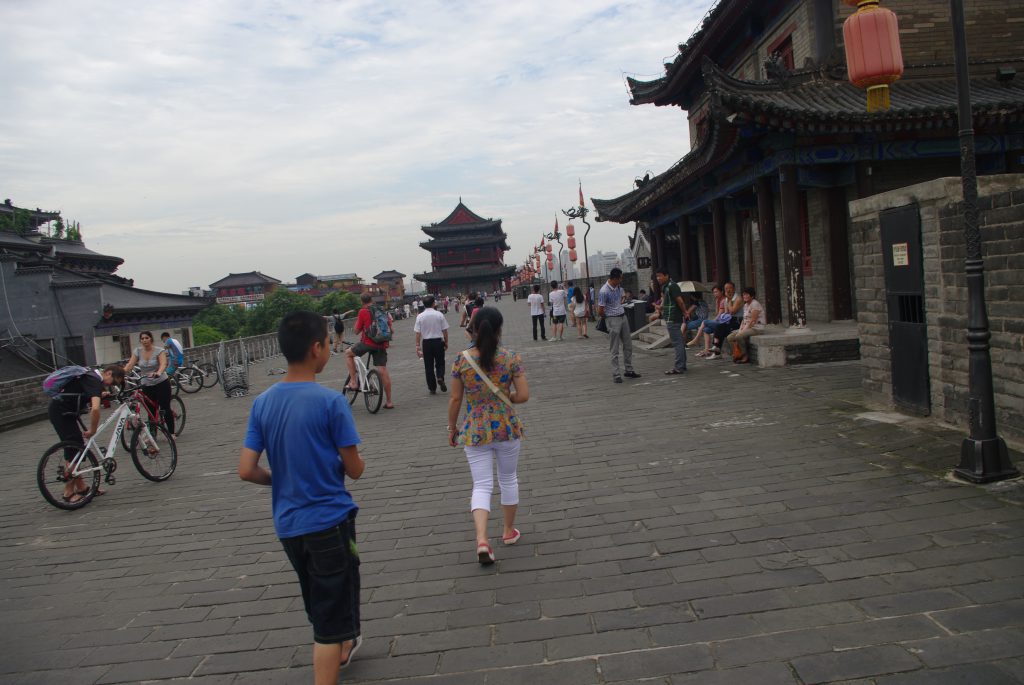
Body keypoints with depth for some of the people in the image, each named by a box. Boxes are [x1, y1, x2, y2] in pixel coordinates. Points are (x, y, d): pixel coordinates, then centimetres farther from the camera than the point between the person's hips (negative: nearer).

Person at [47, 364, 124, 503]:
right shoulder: (95, 381, -20)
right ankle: (68, 492, -2)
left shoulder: (92, 376, 10)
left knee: (78, 447, 11)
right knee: (73, 450, -8)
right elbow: (95, 408, -34)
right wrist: (92, 430, -24)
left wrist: (102, 395, 29)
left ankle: (81, 487, 18)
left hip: (65, 411, 10)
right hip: (60, 411, -10)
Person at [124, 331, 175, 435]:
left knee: (165, 409, -4)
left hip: (161, 383, -4)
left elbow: (163, 364, -27)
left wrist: (158, 373, -47)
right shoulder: (137, 351, 1)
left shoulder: (159, 351, -10)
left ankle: (171, 433, 6)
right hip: (146, 386, 4)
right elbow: (129, 365, -9)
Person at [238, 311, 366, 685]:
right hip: (329, 521, -6)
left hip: (287, 524, 6)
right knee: (331, 615, 5)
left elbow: (246, 471, -5)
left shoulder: (262, 403, -3)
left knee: (320, 603, 28)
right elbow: (355, 469, -13)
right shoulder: (331, 401, -19)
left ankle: (342, 648, 52)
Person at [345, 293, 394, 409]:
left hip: (368, 342, -5)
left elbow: (357, 330, 2)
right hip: (381, 344, 5)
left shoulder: (363, 312, -4)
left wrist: (357, 320, 18)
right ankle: (389, 401, 7)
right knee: (383, 371, 6)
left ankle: (353, 382, 10)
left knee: (348, 353, 18)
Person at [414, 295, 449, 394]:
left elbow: (418, 333, -5)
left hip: (426, 342, 1)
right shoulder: (439, 315, -6)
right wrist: (446, 342, 10)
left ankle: (432, 388, 14)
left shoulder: (420, 317, -5)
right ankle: (440, 377, -14)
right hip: (438, 341, 0)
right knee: (440, 363, 15)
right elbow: (445, 331, -2)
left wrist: (418, 346, 1)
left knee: (428, 366, 10)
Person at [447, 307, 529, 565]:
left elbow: (455, 400, -3)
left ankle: (482, 539, -11)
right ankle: (509, 531, 33)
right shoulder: (511, 358, -8)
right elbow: (523, 396, -8)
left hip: (474, 431, 0)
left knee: (482, 486, 5)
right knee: (508, 479, 19)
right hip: (507, 427, 0)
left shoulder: (461, 360, -7)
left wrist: (452, 428, 10)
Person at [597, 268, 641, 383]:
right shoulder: (604, 291, -21)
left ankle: (629, 370, 25)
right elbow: (600, 311, -16)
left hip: (623, 317, 8)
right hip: (613, 320, -8)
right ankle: (615, 375, 3)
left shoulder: (619, 287, 4)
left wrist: (620, 308, 12)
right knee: (614, 350, -3)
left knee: (628, 346, 13)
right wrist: (609, 316, 2)